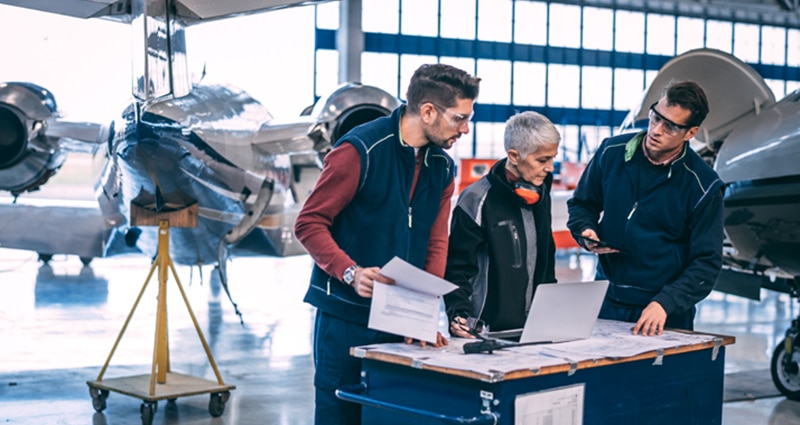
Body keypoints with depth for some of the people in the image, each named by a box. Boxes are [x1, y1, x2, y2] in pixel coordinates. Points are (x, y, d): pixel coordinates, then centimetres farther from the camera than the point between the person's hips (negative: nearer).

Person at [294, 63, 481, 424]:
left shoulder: (443, 167, 8)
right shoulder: (361, 150, -12)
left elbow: (436, 244, 8)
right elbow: (309, 224, -11)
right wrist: (351, 272, -25)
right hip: (345, 316, -6)